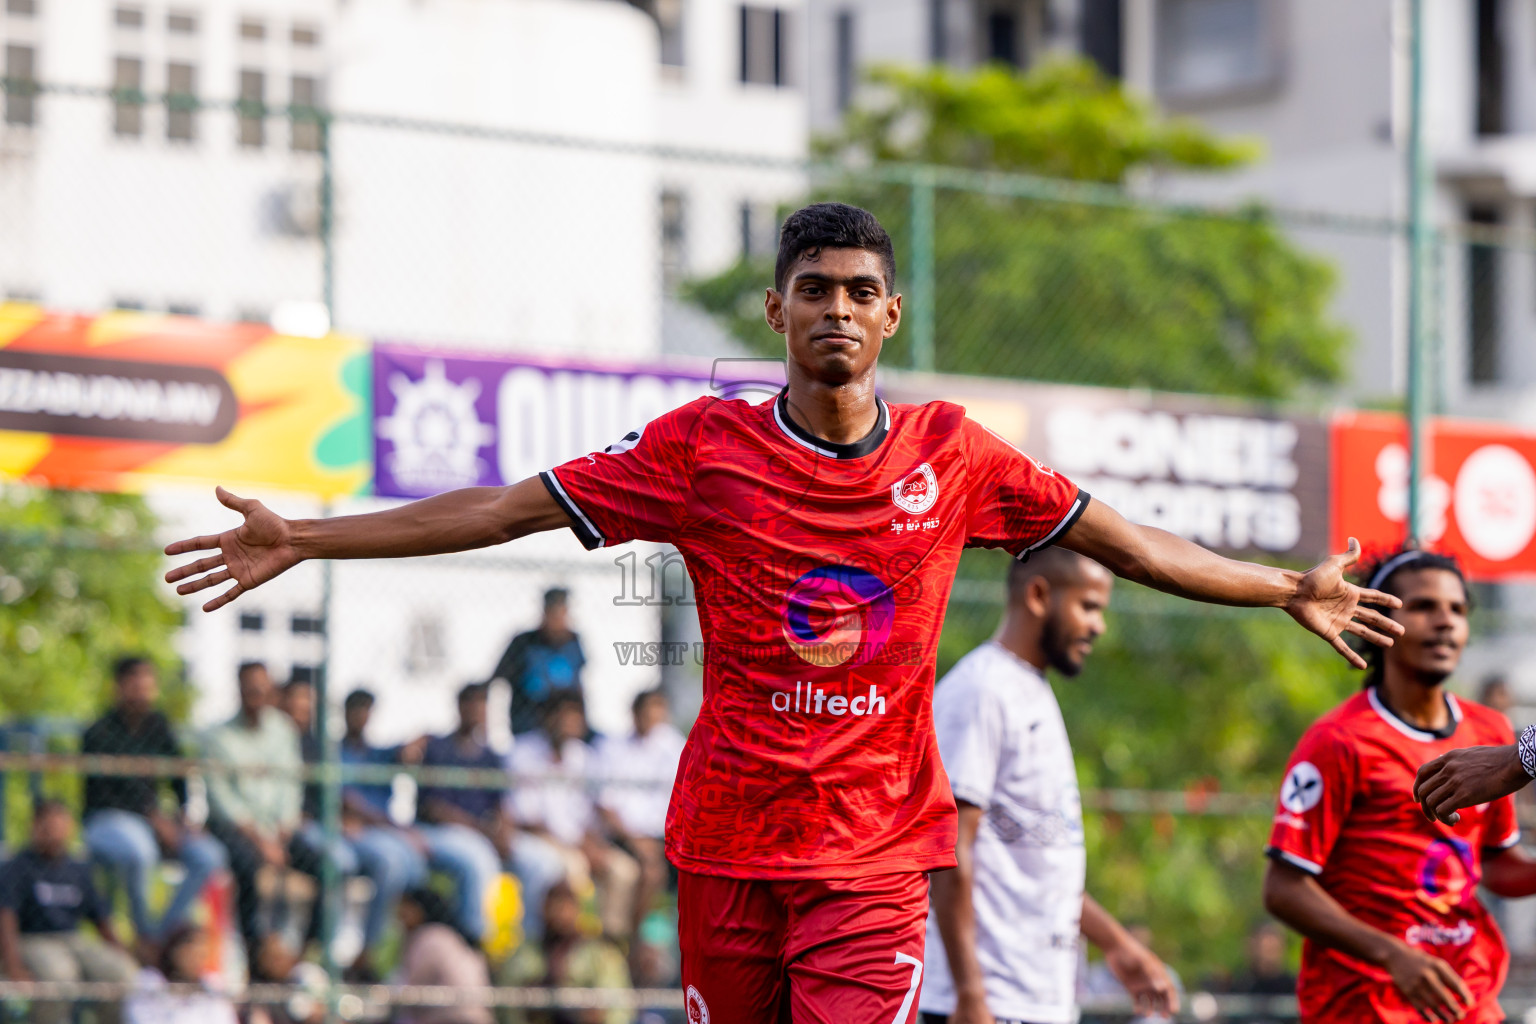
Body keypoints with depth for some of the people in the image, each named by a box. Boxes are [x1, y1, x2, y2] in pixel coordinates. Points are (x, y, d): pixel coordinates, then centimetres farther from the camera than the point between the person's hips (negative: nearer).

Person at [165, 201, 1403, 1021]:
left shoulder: (953, 454, 3)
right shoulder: (704, 448, -1)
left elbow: (1112, 536, 15)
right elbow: (510, 508, 1)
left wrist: (1286, 590, 17)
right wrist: (302, 541, -1)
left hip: (877, 849, 0)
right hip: (730, 836, 0)